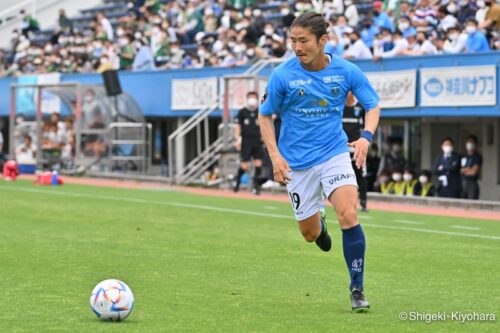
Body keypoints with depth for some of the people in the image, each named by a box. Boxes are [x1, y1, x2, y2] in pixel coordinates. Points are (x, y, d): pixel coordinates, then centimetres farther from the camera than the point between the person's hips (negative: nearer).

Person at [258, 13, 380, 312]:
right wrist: (275, 156, -11)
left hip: (334, 154, 0)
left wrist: (366, 136, -16)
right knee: (310, 233, 7)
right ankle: (319, 223, 48)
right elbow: (265, 116, 1)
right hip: (297, 162, 1)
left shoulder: (346, 71, -9)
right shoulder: (282, 75, -11)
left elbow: (373, 105, 3)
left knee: (349, 214, -22)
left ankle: (357, 289, -10)